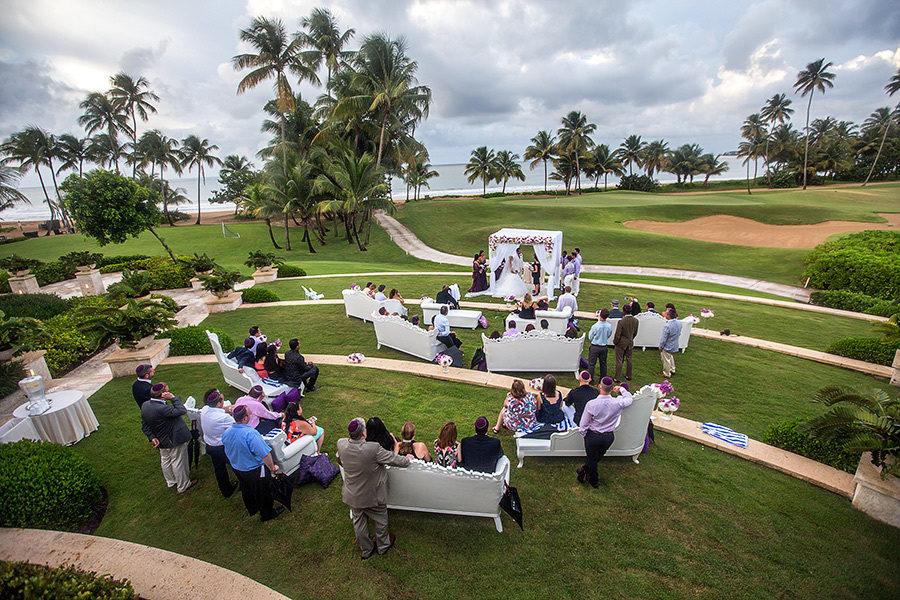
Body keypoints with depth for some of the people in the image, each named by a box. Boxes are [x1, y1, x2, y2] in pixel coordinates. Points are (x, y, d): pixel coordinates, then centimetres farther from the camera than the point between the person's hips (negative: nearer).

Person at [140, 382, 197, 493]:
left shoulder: (145, 405, -7)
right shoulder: (162, 409, -37)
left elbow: (144, 425, 1)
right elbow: (182, 411, -35)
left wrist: (152, 437, 1)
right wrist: (173, 398, -33)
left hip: (162, 442, 9)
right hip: (175, 441, -9)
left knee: (166, 461, 27)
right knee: (178, 463, 11)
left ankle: (170, 482, 49)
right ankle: (183, 486, 29)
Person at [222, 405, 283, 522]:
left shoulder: (226, 433, -14)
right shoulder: (250, 434, -37)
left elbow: (227, 453, 7)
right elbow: (265, 455, -35)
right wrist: (272, 468, -19)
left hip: (237, 468, 7)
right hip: (255, 471, -7)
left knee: (246, 490, 30)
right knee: (262, 493, 18)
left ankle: (252, 509, 54)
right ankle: (267, 514, 39)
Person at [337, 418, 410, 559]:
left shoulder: (341, 444, -21)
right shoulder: (374, 449, -37)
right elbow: (394, 459, -23)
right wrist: (407, 459, -3)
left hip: (352, 496, 4)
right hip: (372, 496, -4)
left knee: (359, 522, 26)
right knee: (380, 521, 24)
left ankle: (366, 550, 49)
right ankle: (383, 545, 48)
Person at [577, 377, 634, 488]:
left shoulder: (591, 404, -25)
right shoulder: (618, 403, -20)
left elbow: (583, 424, -15)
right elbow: (630, 398, 5)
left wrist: (584, 433, 5)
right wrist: (621, 389, 21)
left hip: (593, 436, -2)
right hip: (609, 437, 2)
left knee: (592, 459, 20)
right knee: (598, 457, 27)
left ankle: (594, 481, 39)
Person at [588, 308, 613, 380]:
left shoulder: (595, 326, -23)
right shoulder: (609, 326, -13)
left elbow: (590, 337, -10)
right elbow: (609, 335, 6)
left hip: (595, 347, -4)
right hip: (604, 347, 4)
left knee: (592, 363, 9)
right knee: (603, 364, 19)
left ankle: (591, 379, 16)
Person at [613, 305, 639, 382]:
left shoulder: (621, 321, -25)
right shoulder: (636, 321, -7)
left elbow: (617, 334, -19)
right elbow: (635, 333, 7)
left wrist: (614, 342, -2)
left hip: (621, 343, -5)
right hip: (630, 343, 5)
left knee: (619, 361, 5)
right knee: (629, 360, 19)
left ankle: (618, 378, 11)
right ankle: (629, 376, 31)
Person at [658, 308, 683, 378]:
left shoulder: (667, 326, -33)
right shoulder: (679, 323, -11)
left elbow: (663, 339, -23)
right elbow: (679, 334, 5)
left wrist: (660, 347, -10)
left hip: (667, 347, -7)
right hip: (675, 346, 7)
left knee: (666, 360, 12)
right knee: (671, 358, 29)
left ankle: (666, 374, 29)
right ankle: (672, 370, 45)